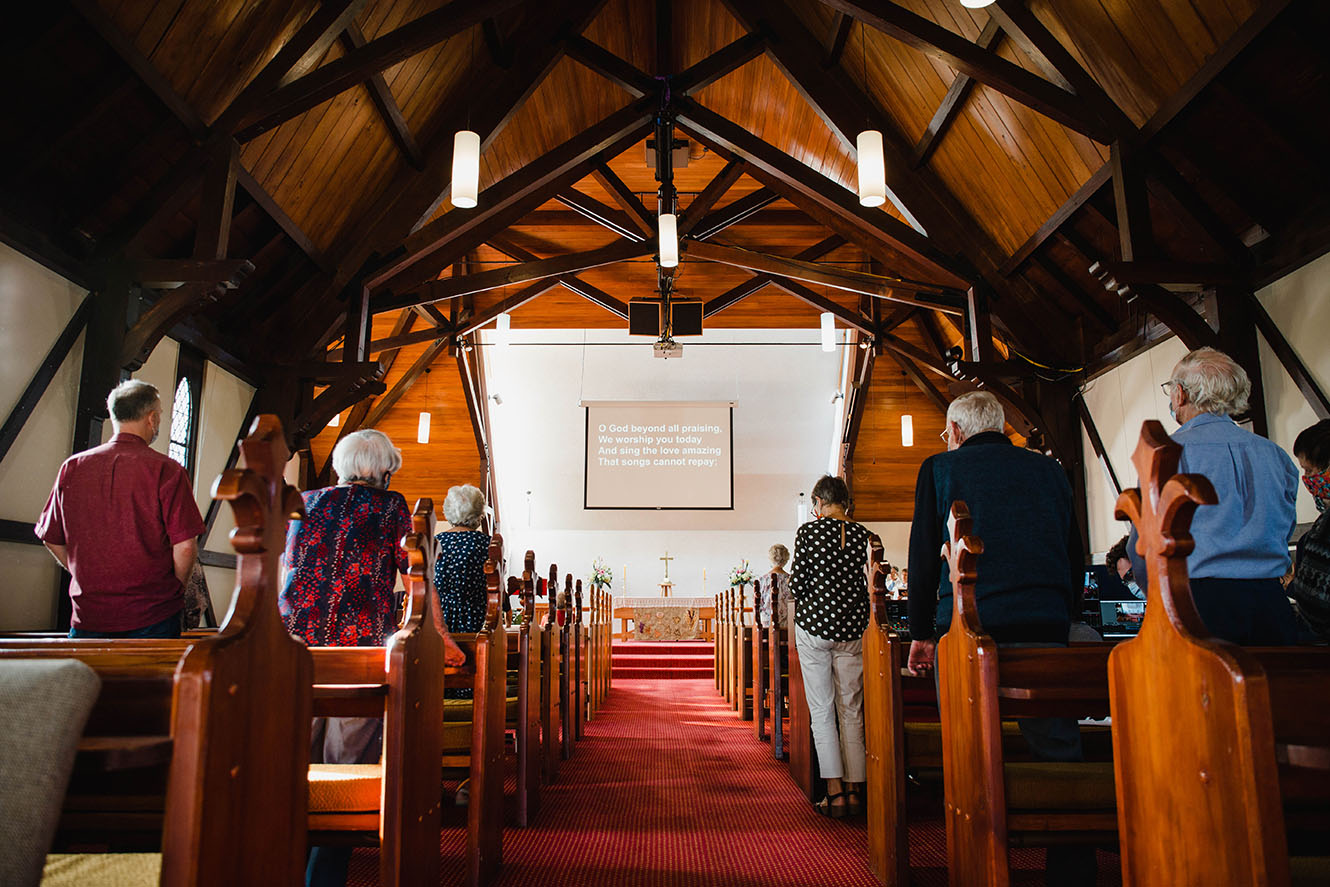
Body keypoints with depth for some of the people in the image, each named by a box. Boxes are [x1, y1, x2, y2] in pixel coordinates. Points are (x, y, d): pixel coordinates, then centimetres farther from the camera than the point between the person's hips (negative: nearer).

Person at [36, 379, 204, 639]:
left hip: (87, 618, 3)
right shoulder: (166, 470, -10)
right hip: (153, 617, -3)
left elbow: (51, 540, 11)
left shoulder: (71, 467, 3)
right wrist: (173, 589, 4)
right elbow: (185, 546, -13)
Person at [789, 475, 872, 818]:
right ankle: (853, 790, 14)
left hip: (814, 626, -3)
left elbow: (798, 585, -8)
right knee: (851, 710, 10)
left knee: (822, 711, 3)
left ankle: (835, 792, 1)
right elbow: (867, 582, 4)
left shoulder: (808, 531, -6)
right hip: (852, 627, 3)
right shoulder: (861, 534, 2)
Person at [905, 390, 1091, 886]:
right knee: (1059, 755, 7)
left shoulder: (940, 468, 6)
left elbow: (923, 554, 4)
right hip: (1046, 625, 3)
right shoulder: (1048, 470, 16)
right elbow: (1074, 554, 17)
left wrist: (921, 633, 11)